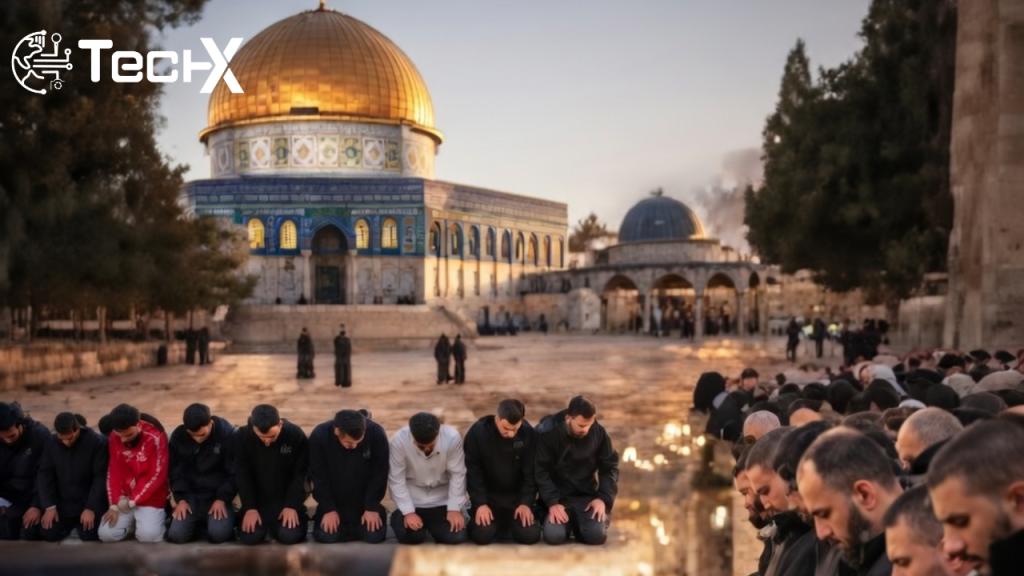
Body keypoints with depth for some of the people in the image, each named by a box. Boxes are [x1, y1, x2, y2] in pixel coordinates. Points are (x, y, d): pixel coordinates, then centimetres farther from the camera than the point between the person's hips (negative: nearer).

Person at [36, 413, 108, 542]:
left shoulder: (97, 441, -15)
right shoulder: (51, 442, -4)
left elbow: (101, 477, -14)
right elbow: (45, 474, -1)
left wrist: (91, 508, -19)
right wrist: (49, 506, -9)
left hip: (89, 502, -3)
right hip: (62, 503, 3)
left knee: (89, 534, -20)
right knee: (48, 533, -12)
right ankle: (70, 524, 21)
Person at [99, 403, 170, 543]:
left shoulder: (155, 438, -18)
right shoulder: (114, 438, -2)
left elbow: (156, 476, -16)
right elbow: (114, 472, 1)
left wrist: (132, 501, -16)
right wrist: (114, 505, -8)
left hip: (150, 498, -4)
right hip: (124, 497, 5)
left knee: (148, 535, -24)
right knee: (106, 534, -13)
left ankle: (160, 516, 9)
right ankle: (132, 521, 16)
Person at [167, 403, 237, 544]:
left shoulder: (227, 433, -16)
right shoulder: (178, 435, -7)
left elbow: (234, 472, -9)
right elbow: (175, 471, 3)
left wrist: (222, 499, -16)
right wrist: (180, 499, -8)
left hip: (218, 495, -3)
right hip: (190, 495, 3)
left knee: (218, 534, -25)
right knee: (176, 535, -16)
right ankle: (198, 522, 17)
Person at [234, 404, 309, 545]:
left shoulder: (296, 435, -19)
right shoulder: (241, 437, -16)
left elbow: (300, 475, -11)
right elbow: (242, 475, -9)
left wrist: (292, 506, -16)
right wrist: (249, 508, -15)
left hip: (286, 498, -1)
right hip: (257, 499, 1)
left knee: (290, 536, -20)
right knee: (250, 537, -19)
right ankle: (266, 524, 17)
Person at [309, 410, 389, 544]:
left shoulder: (377, 434, -24)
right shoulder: (319, 436, -24)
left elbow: (379, 475, -12)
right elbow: (318, 477, -13)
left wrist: (372, 508, -12)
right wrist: (329, 509, -13)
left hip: (365, 501, 0)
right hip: (333, 502, 0)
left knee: (374, 535, -14)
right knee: (326, 536, -16)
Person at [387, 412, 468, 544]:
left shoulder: (452, 438, -26)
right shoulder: (399, 440, -27)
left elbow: (457, 475, -15)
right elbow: (396, 479, -17)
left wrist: (454, 509, -15)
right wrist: (408, 512, -19)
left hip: (442, 499, 1)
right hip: (413, 498, -1)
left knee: (456, 537, -11)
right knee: (411, 537, -15)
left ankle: (431, 523, 21)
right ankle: (399, 517, 19)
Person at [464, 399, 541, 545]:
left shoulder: (529, 433, -13)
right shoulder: (477, 432, -17)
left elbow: (531, 473, -7)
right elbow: (473, 472, -11)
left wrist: (526, 502, -16)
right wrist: (480, 503, -18)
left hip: (518, 496, 1)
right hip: (488, 496, -1)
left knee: (530, 535, -16)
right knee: (482, 535, -21)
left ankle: (510, 521, 19)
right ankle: (500, 522, 14)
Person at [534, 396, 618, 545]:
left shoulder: (598, 432, -6)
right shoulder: (546, 432, -14)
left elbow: (610, 467, 2)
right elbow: (540, 471, -12)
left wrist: (604, 498, -11)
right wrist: (552, 502, -23)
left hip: (587, 496, 2)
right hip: (558, 496, -1)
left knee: (597, 535, -22)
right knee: (554, 535, -24)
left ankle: (578, 522, 14)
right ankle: (568, 521, 12)